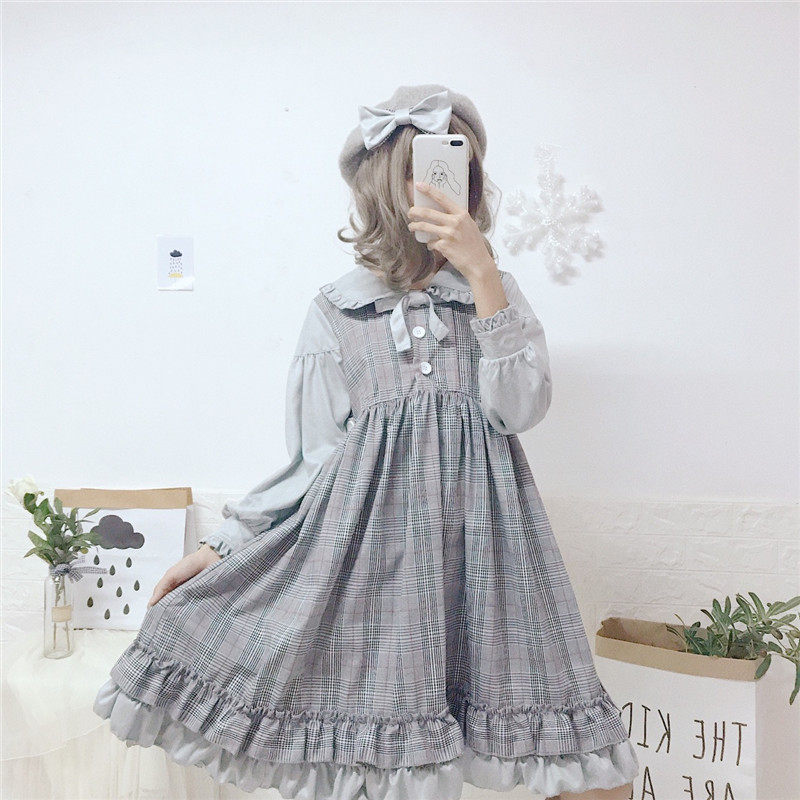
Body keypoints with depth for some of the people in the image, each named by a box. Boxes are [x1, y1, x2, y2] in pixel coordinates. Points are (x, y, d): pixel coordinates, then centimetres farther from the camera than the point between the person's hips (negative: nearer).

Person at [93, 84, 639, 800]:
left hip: (482, 539, 2)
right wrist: (219, 546, 3)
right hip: (370, 539, -1)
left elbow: (520, 408, -4)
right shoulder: (337, 310, 8)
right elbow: (316, 460, 8)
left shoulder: (497, 290, 12)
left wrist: (483, 272, -7)